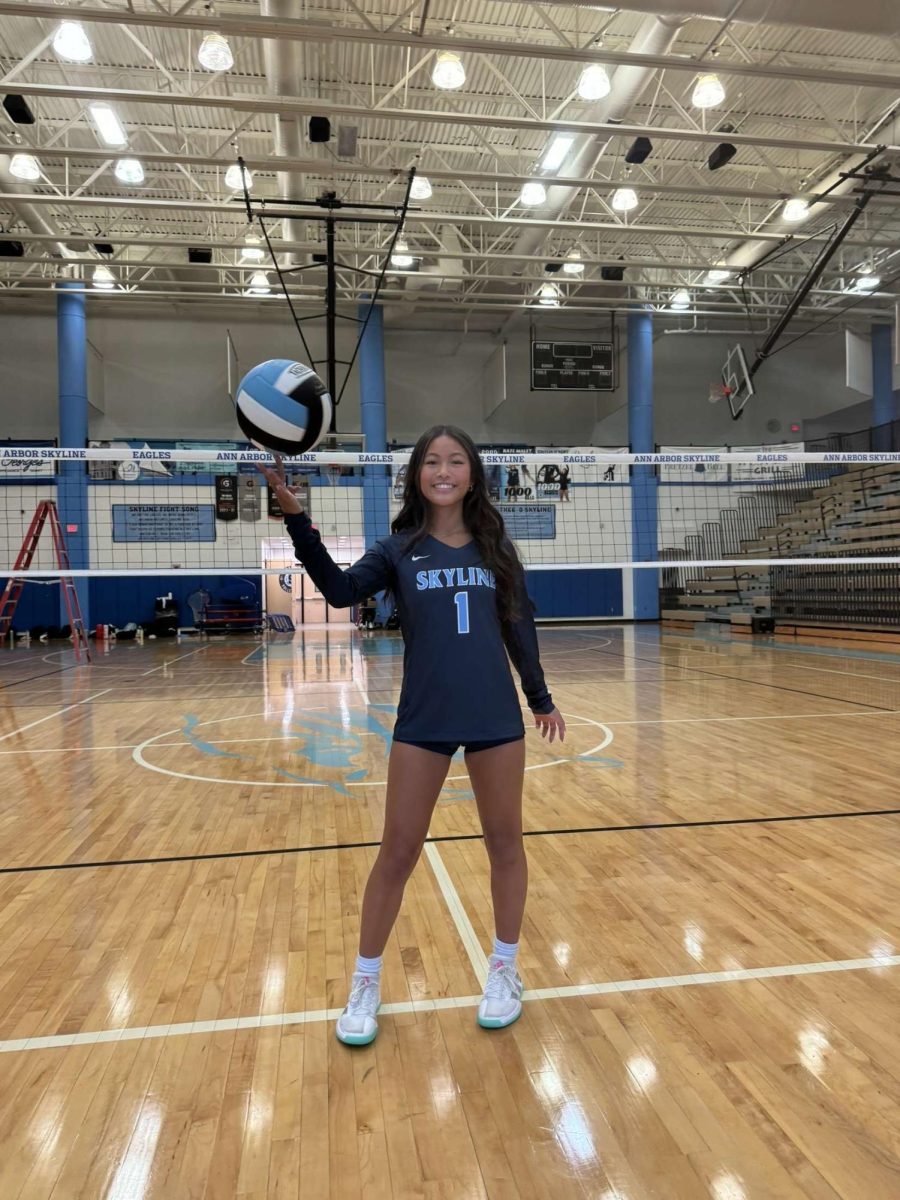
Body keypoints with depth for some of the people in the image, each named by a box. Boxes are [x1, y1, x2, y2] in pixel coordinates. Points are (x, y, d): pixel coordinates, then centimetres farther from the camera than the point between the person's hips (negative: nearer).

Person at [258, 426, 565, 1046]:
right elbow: (341, 589, -15)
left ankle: (505, 970, 33)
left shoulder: (497, 547, 4)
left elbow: (520, 628, 10)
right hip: (423, 721, -1)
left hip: (496, 717, 2)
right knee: (397, 853, 6)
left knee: (506, 844, 12)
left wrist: (542, 699, 14)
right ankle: (366, 983, 24)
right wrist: (296, 517, -25)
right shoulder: (399, 550, 1)